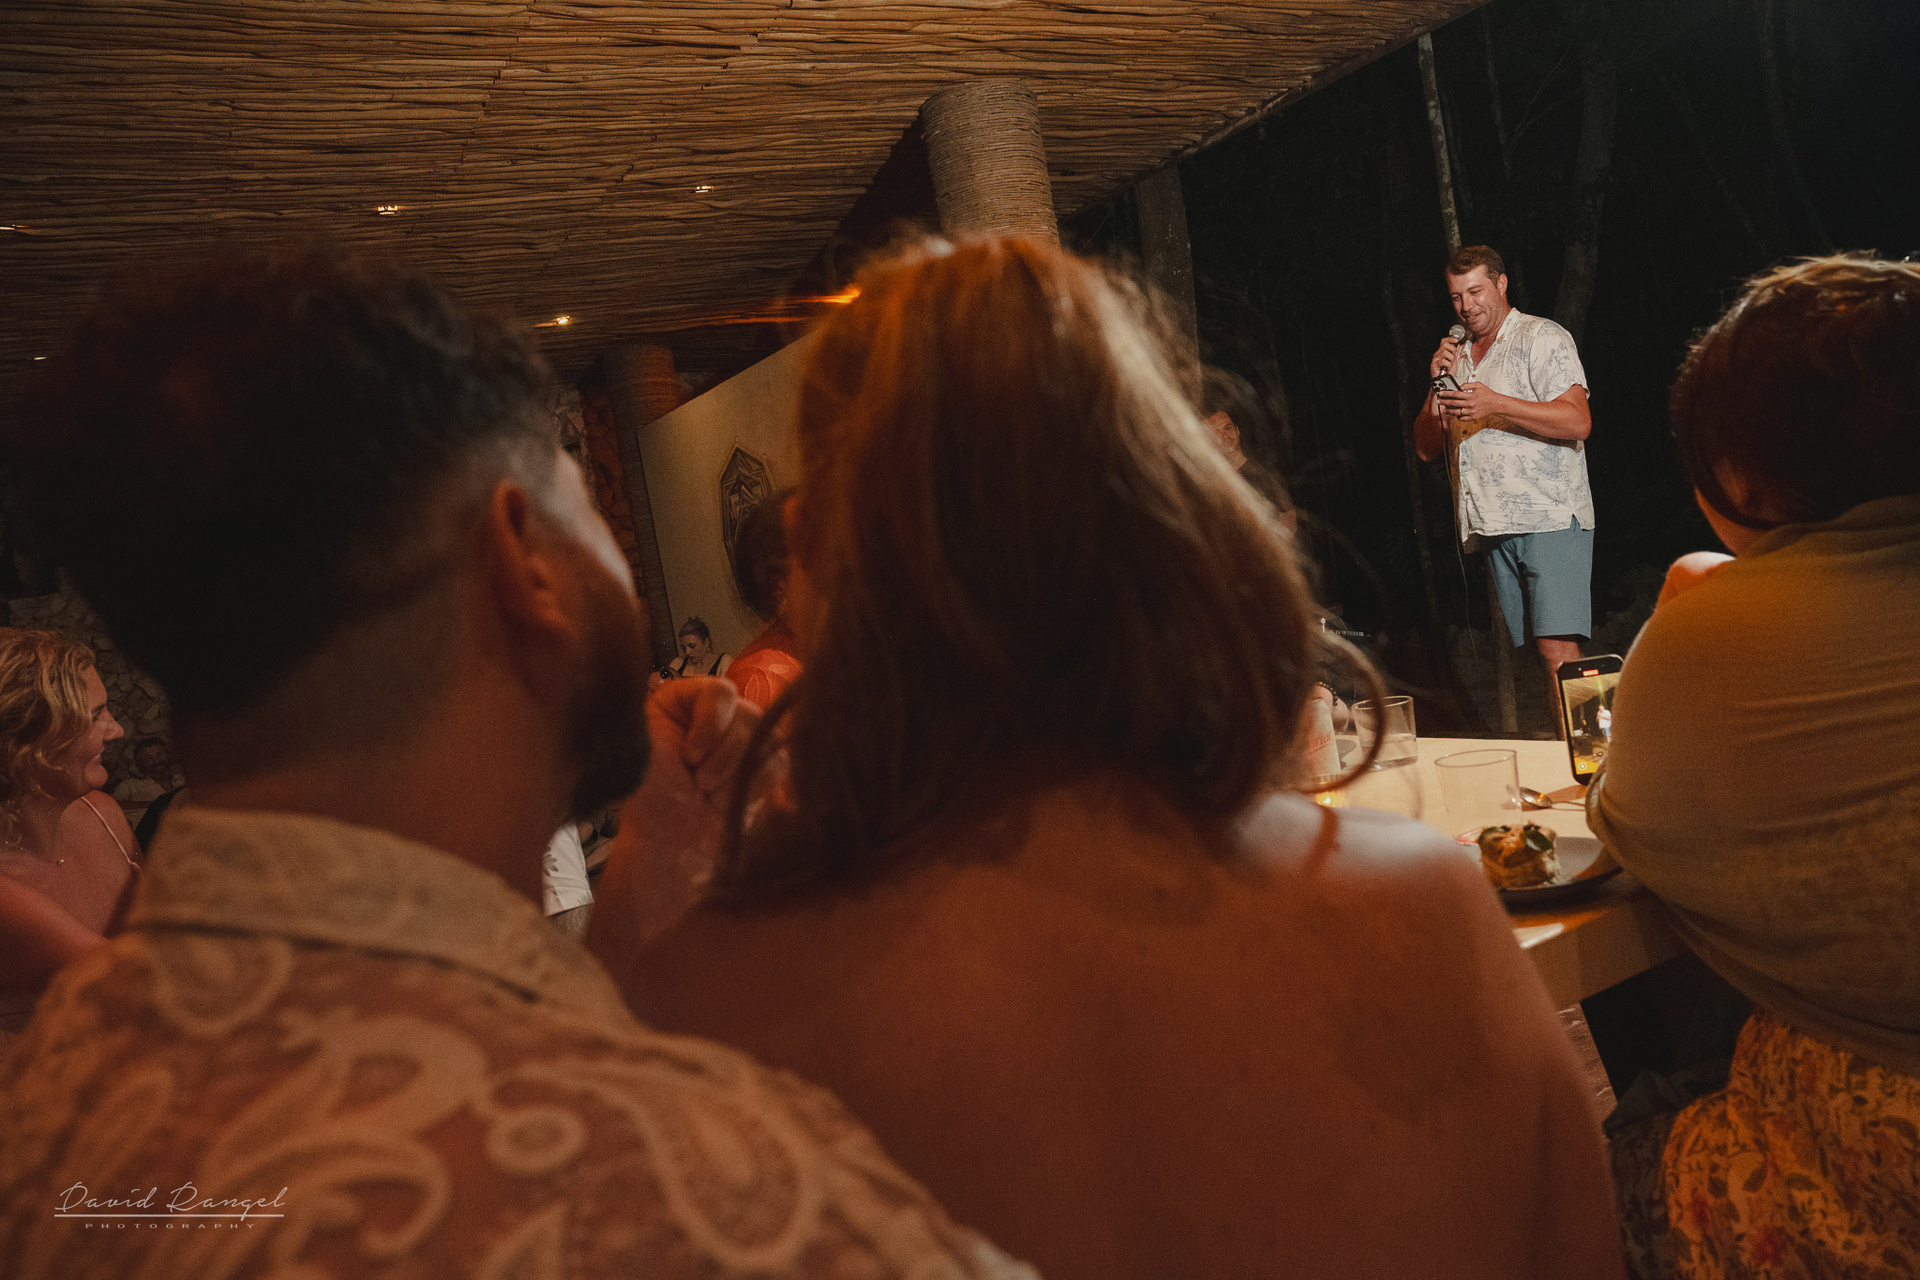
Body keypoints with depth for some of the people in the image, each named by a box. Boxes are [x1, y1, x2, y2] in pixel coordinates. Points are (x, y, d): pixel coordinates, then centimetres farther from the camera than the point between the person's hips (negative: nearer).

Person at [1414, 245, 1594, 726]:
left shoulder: (1542, 337, 2)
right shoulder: (1455, 353, 22)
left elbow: (1577, 422, -11)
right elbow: (1426, 447, 16)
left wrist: (1495, 405, -18)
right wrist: (1438, 387, 0)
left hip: (1550, 518, -6)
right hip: (1492, 525, 6)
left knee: (1557, 652, -15)